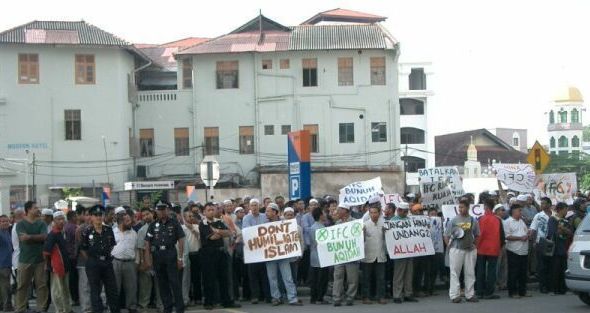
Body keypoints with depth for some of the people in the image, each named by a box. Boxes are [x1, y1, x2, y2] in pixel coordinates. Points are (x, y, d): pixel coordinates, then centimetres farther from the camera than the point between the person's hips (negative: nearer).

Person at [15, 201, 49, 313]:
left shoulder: (41, 224, 9)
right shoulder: (21, 224, 2)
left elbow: (44, 237, -7)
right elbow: (23, 237, -14)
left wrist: (30, 237, -13)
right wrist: (38, 237, -9)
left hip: (40, 259, 2)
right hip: (25, 259, -2)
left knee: (42, 285, 1)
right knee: (22, 286, 2)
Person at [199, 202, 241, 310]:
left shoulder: (219, 222, 12)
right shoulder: (202, 224, -5)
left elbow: (229, 233, 1)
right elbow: (211, 237, -16)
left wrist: (218, 231, -14)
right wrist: (223, 233, 1)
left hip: (220, 252, 5)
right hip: (208, 253, -5)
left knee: (223, 277, 7)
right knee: (209, 278, -1)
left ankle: (226, 301, 12)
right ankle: (209, 302, 7)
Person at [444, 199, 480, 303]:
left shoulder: (473, 221, 7)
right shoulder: (454, 220, 0)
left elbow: (477, 236, 17)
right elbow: (446, 235, 3)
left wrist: (474, 246, 7)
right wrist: (450, 246, -2)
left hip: (470, 250, 3)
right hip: (456, 249, -3)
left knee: (470, 272, 7)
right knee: (455, 272, -5)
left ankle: (470, 295, 15)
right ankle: (454, 295, -3)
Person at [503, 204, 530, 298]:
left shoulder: (522, 221, 17)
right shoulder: (508, 222, -7)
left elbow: (527, 231, 26)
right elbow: (507, 236, -16)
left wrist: (527, 236, 2)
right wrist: (520, 238, -17)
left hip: (523, 251, 7)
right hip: (513, 251, -7)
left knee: (523, 273, 11)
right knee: (513, 273, -3)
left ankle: (522, 291, 19)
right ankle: (512, 292, 3)